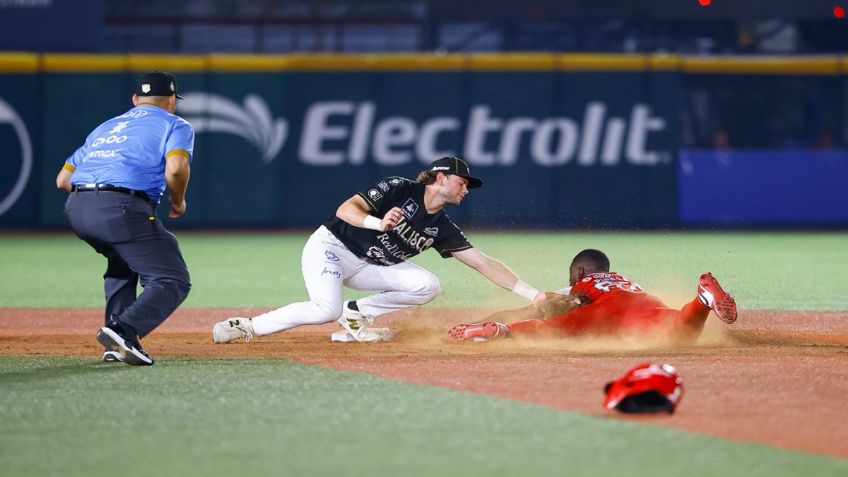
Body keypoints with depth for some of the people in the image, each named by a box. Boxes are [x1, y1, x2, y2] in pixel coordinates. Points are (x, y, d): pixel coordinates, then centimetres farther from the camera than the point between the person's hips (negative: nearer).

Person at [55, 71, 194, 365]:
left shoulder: (105, 128, 32)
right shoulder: (175, 125, 14)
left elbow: (63, 179, 26)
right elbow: (175, 168, -8)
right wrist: (178, 201, 9)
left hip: (76, 209, 7)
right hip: (121, 208, -7)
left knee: (122, 261, 32)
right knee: (173, 281, -2)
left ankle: (119, 341, 16)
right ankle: (123, 330, -25)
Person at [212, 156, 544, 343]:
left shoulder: (441, 228, 3)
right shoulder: (399, 189, -13)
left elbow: (483, 264, 1)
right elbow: (346, 209, -20)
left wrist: (533, 294, -5)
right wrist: (378, 223, -41)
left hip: (368, 268, 7)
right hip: (330, 248, -7)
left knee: (428, 286, -12)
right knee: (326, 310, -33)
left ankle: (356, 314, 0)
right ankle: (247, 327, -18)